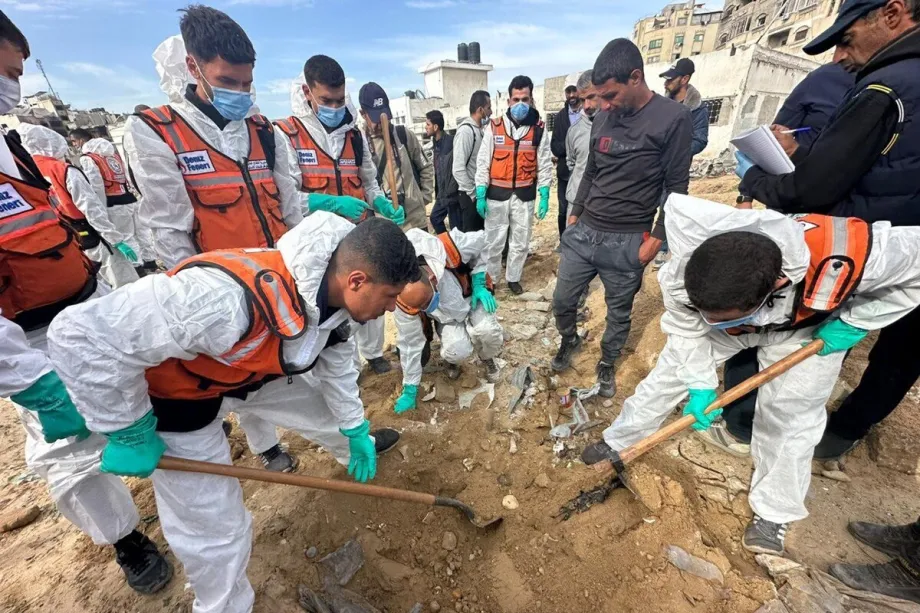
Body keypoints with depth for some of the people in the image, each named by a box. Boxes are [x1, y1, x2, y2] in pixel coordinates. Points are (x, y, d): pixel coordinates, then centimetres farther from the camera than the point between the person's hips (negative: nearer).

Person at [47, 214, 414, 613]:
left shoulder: (332, 285, -17)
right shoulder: (234, 298, -45)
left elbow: (335, 360, 0)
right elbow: (83, 337, -34)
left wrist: (355, 430, 8)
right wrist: (130, 432, -21)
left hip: (254, 372, 6)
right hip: (174, 393, -5)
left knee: (330, 409, 18)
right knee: (217, 532, 4)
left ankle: (357, 449, 55)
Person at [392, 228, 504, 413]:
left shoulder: (450, 249, -39)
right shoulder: (404, 301, -32)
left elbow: (481, 241, -16)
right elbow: (410, 344, -18)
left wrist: (479, 284, -20)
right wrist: (410, 389, -9)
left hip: (471, 296, 0)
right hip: (446, 316, 0)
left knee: (487, 331, -30)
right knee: (457, 350, -28)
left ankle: (487, 358, 7)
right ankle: (453, 360, 12)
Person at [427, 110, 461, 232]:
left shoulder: (450, 143, -16)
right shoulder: (436, 144, 12)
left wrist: (449, 192, -19)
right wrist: (438, 192, 14)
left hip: (452, 194, -10)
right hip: (442, 193, 10)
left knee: (457, 228, -2)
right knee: (435, 218, 19)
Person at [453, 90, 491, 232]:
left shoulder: (480, 129, 10)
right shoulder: (465, 131, -16)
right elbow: (458, 169, -22)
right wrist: (472, 193, -15)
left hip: (480, 191, 8)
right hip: (470, 195, -8)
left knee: (481, 232, 17)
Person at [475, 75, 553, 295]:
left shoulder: (538, 129, 2)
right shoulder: (494, 127, -1)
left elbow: (545, 164, 4)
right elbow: (483, 162, -1)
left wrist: (544, 196, -3)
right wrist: (480, 194, -7)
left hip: (525, 195, 2)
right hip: (497, 194, -1)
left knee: (521, 241, 10)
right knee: (494, 241, 5)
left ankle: (513, 278, 28)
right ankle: (490, 279, 22)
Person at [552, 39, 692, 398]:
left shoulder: (673, 118, -7)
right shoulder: (602, 119, 8)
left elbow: (677, 187, -6)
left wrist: (656, 238, -10)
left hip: (627, 242, -4)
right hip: (583, 233, 5)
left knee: (619, 313, 10)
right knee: (562, 301, 9)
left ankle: (606, 364, 34)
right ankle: (569, 340, 39)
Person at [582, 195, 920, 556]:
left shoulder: (842, 259, -44)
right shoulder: (683, 277, -41)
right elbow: (685, 328, -21)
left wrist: (855, 321, -23)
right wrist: (699, 384, -22)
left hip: (808, 326, 0)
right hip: (738, 311, 1)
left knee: (790, 414, 0)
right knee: (672, 371, 2)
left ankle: (774, 512, 25)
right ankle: (619, 440, 24)